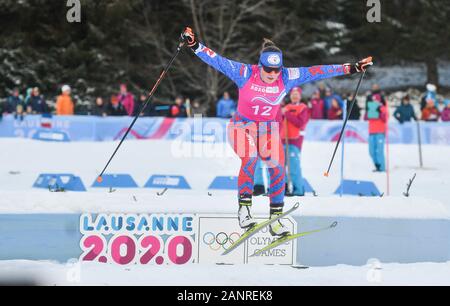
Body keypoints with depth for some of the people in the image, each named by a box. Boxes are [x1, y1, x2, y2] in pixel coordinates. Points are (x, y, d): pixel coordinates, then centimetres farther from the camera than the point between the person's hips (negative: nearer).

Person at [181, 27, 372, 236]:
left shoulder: (287, 77, -10)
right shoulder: (245, 74, -17)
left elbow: (317, 72, -8)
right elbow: (217, 61, -20)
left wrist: (350, 69, -8)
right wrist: (194, 45, -32)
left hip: (270, 129, 3)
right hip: (243, 125, -3)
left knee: (277, 168, -15)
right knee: (250, 159, -30)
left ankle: (275, 219, -4)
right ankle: (244, 208, -22)